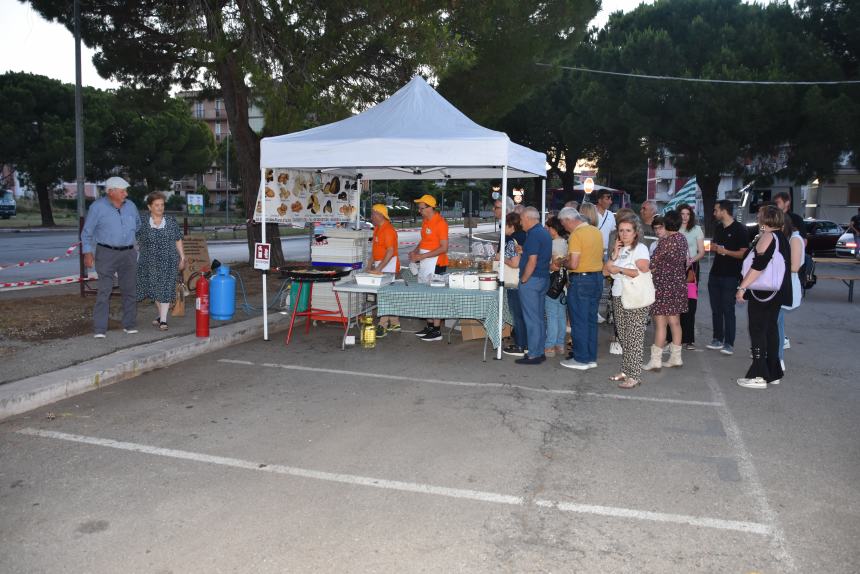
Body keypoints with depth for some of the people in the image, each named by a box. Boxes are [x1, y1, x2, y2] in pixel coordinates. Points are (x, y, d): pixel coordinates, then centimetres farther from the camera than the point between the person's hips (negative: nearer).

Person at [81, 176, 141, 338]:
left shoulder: (130, 206, 9)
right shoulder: (98, 206, -3)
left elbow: (139, 225, 25)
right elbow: (87, 232, 1)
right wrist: (88, 253, -5)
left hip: (129, 253, 4)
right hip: (107, 253, -4)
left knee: (130, 290, 7)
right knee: (104, 291, -8)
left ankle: (130, 325, 18)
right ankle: (100, 329, -5)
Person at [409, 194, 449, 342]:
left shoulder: (440, 222, -14)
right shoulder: (425, 220, 13)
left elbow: (444, 248, -18)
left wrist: (422, 256, -20)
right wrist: (415, 251, 5)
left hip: (436, 264, -9)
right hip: (424, 263, 9)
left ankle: (437, 331, 1)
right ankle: (429, 326, 22)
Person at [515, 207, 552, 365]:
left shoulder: (534, 234, -16)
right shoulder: (545, 232, 14)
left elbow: (532, 261, -21)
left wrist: (523, 280, -14)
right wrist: (523, 252, 18)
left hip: (532, 280, -10)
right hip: (544, 278, 10)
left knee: (532, 318, -4)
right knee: (540, 317, 14)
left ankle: (533, 354, 0)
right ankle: (540, 351, 22)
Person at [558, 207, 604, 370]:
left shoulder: (576, 235, -16)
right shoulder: (596, 231, 9)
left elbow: (573, 264, -21)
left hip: (581, 280, -8)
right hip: (598, 278, 8)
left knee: (579, 321, 1)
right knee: (591, 320, 14)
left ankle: (580, 359, 6)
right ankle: (591, 358, 20)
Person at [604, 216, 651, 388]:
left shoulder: (640, 248, -5)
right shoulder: (619, 249, 17)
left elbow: (643, 272, -20)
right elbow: (606, 271, 10)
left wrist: (619, 269, -12)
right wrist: (614, 255, -4)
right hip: (618, 297, 7)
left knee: (635, 337, -6)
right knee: (623, 337, 11)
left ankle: (635, 376, -4)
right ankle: (625, 371, 19)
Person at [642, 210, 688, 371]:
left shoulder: (665, 241, -16)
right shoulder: (683, 239, 6)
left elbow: (653, 264, -12)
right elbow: (684, 261, 13)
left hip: (663, 285, -8)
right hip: (678, 284, 8)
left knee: (660, 323, -5)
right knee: (675, 322, 13)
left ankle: (656, 360, -2)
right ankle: (676, 357, 19)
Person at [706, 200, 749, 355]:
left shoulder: (739, 229, -8)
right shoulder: (718, 228, 14)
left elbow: (744, 253, -12)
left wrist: (725, 251, -21)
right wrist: (713, 247, 3)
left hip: (730, 276, -7)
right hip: (715, 273, 7)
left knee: (728, 310, -5)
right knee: (716, 309, 10)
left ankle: (729, 343, -1)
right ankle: (717, 339, 19)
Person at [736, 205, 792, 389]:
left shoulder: (766, 237, -14)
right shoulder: (782, 238, 14)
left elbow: (758, 266, -23)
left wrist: (742, 287, -23)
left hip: (763, 292, -9)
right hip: (778, 291, 9)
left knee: (758, 331, -5)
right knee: (771, 329, 14)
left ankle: (759, 376, -3)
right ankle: (773, 373, 20)